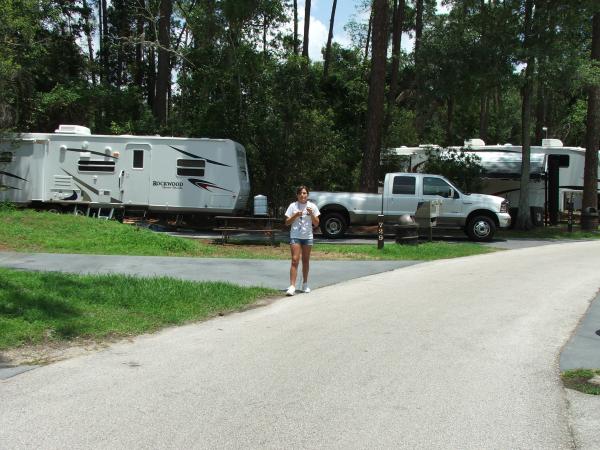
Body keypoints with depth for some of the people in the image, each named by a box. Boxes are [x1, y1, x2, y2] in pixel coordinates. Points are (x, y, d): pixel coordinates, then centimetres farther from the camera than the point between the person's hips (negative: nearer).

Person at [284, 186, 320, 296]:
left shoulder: (312, 206, 3)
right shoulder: (293, 206, 1)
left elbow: (316, 224, 2)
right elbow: (287, 223, 0)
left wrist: (311, 214, -14)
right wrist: (295, 215, -15)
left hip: (308, 237, 2)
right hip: (295, 236, -2)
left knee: (306, 261, 10)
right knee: (295, 260, -11)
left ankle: (305, 284, 23)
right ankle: (292, 286, -16)